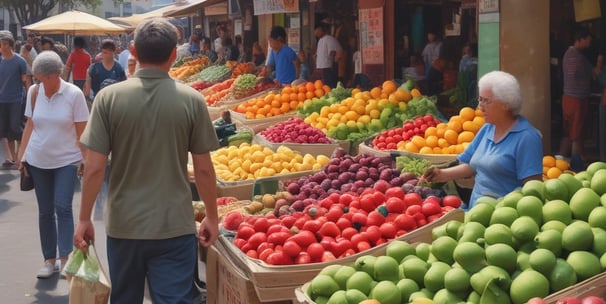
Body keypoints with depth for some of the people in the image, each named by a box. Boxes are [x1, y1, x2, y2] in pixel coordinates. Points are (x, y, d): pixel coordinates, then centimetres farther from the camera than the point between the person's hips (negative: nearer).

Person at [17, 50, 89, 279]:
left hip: (66, 160, -3)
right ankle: (49, 259, 17)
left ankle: (65, 258, -7)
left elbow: (81, 131, -7)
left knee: (63, 208, -12)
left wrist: (86, 160, -8)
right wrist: (22, 156, 5)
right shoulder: (34, 92, -1)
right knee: (45, 211, 9)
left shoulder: (74, 94, -11)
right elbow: (29, 126, 7)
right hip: (38, 161, 4)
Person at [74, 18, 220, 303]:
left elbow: (94, 168, -8)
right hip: (175, 227, -1)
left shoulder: (109, 97, -8)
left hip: (123, 226, 2)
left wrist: (84, 219, 4)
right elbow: (204, 169, -5)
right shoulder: (191, 100, -8)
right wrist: (212, 217, 9)